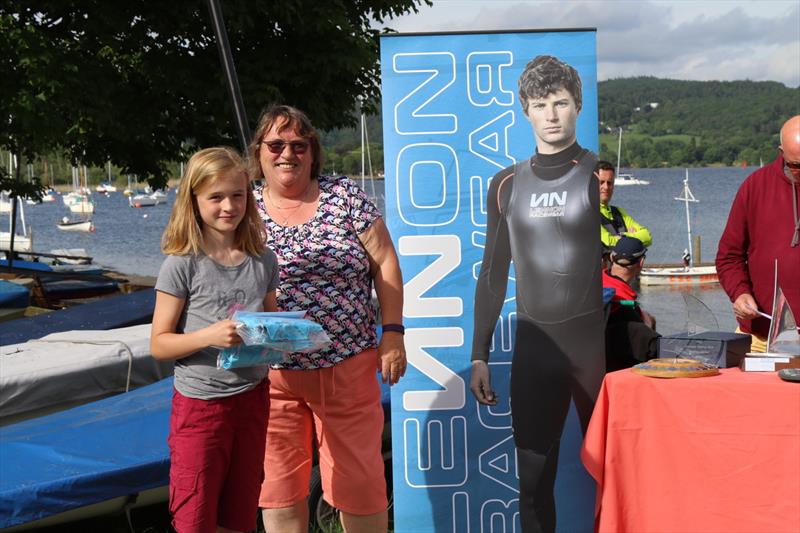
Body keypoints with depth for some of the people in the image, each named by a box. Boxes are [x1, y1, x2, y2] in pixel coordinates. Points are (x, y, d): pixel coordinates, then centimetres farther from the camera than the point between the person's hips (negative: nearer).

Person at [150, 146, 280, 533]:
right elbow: (159, 344, -10)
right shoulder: (183, 264, -12)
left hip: (252, 398, 4)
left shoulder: (263, 260, 1)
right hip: (200, 404, -4)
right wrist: (209, 335, -25)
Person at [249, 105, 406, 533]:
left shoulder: (344, 196, 0)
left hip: (348, 366, -1)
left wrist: (393, 332, -5)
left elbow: (385, 262, 0)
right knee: (277, 482, 8)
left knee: (358, 479, 6)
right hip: (271, 373, 1)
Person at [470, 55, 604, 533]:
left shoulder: (601, 176, -1)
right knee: (533, 478, 7)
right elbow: (494, 275, 14)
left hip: (595, 338, -3)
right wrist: (479, 356, 10)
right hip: (533, 344, 3)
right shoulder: (507, 185, 9)